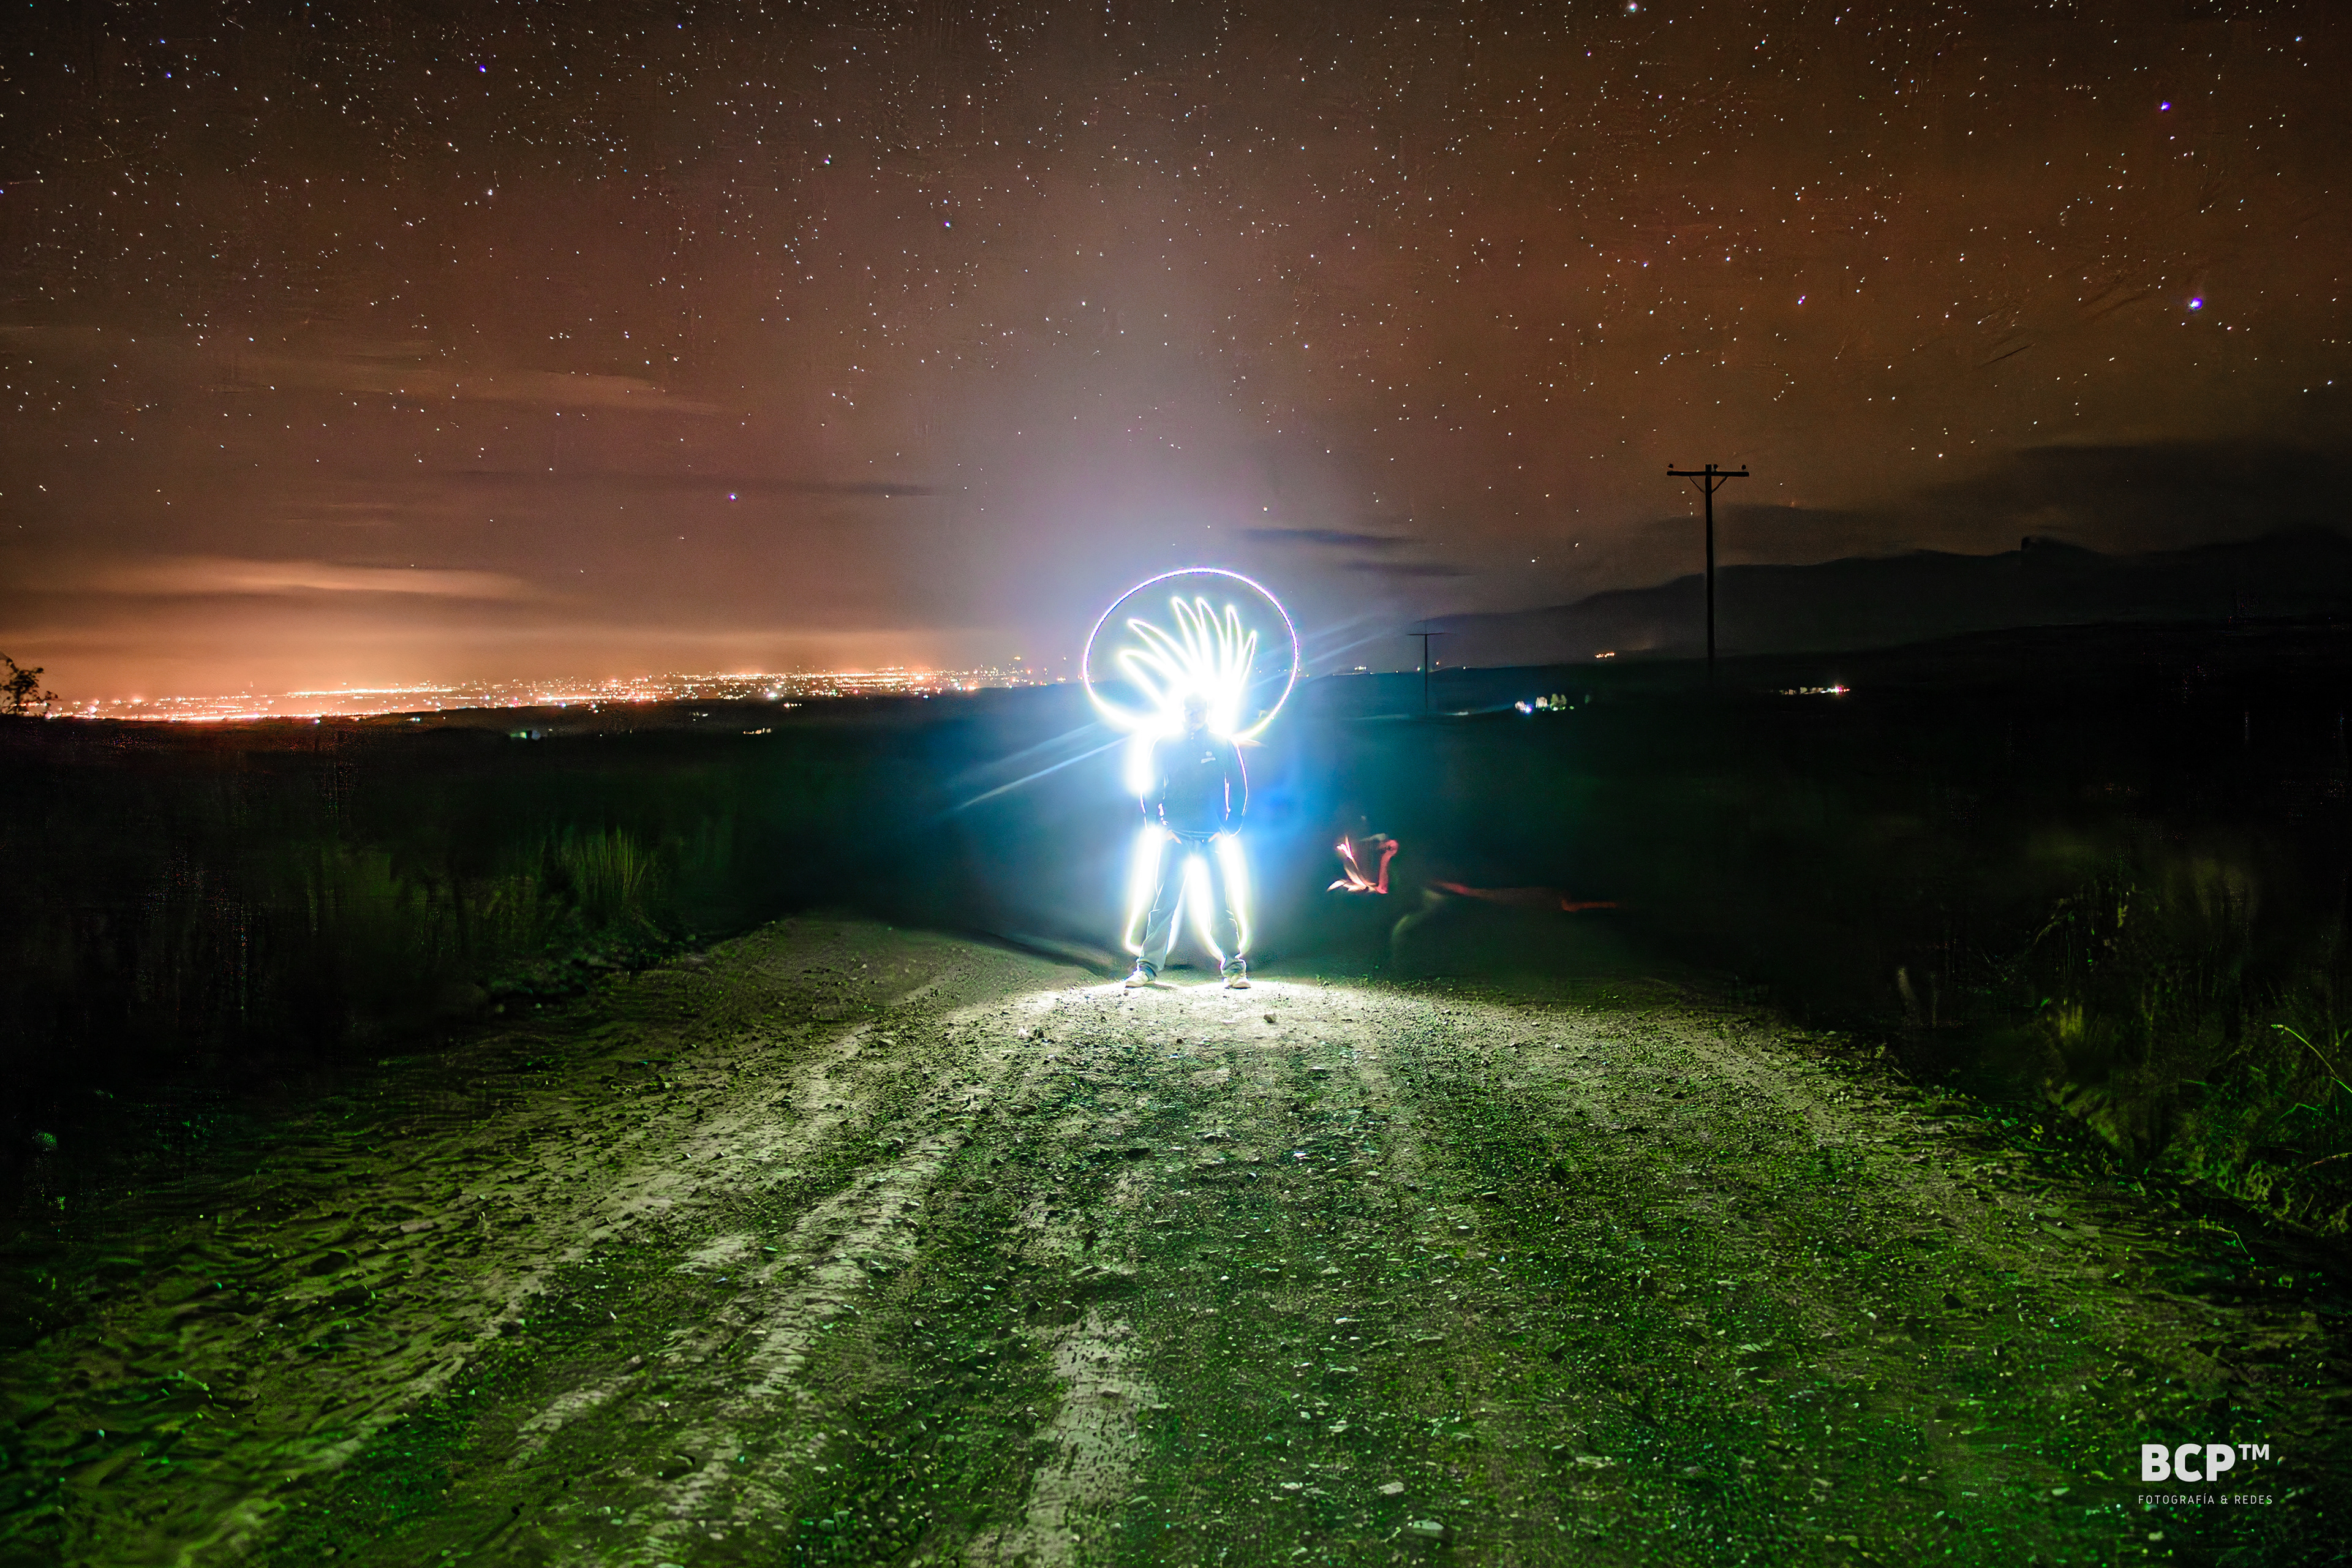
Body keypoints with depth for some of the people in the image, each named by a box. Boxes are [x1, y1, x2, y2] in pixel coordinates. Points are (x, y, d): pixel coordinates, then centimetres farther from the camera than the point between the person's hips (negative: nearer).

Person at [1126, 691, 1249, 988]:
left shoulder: (1224, 746, 5)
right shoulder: (1165, 745, 7)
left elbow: (1239, 789, 9)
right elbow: (1151, 791, 10)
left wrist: (1227, 828, 0)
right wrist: (1159, 826, -1)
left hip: (1214, 838, 0)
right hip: (1176, 837, 1)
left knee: (1221, 905, -2)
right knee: (1164, 902, -2)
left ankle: (1235, 968, 4)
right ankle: (1148, 967, 3)